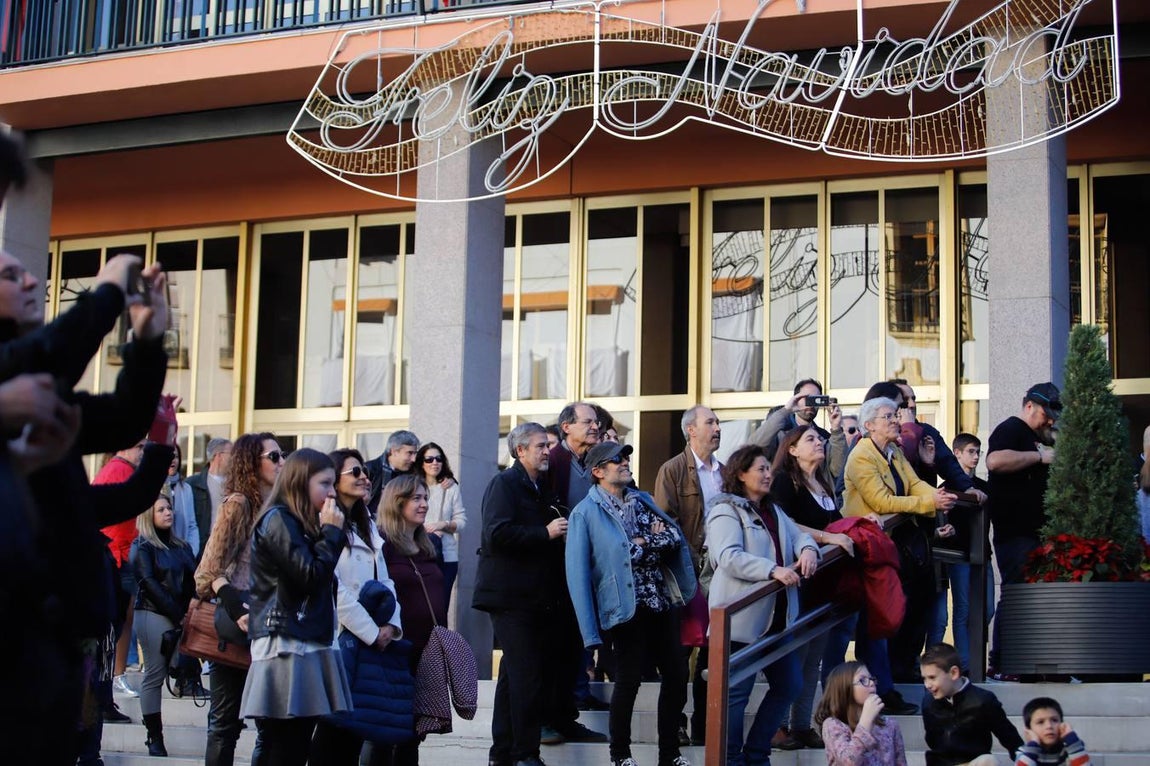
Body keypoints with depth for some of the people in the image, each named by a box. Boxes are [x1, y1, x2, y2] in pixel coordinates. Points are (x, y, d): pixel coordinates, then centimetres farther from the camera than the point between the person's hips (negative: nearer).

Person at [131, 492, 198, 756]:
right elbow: (150, 584, -7)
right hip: (153, 615, -5)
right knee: (155, 675, -5)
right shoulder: (142, 547, 3)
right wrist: (177, 615, -14)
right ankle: (154, 736, -3)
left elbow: (192, 582, 13)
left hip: (181, 616, 5)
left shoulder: (182, 546, 20)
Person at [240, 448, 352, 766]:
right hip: (285, 647, -9)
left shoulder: (299, 524, 21)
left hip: (306, 645, 9)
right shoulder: (278, 520, -7)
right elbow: (311, 577, -14)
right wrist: (332, 532, -6)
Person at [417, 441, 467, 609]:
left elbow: (461, 520, 7)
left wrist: (444, 525, -11)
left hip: (446, 556, 1)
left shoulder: (451, 488, 8)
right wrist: (424, 531, -10)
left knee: (441, 604, -2)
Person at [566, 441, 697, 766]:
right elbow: (578, 574, -12)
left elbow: (675, 537, 8)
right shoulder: (585, 514, -7)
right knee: (629, 681, 0)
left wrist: (644, 543, -11)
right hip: (628, 609, -6)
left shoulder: (643, 501, 13)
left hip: (663, 602, 6)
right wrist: (590, 629, -18)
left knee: (677, 675, 7)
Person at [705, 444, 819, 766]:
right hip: (742, 618, -9)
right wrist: (773, 570, -29)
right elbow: (728, 557, -21)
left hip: (777, 615, 9)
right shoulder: (726, 511, -9)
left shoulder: (773, 511, 20)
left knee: (789, 685, 13)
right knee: (737, 692, -3)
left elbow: (798, 535, 12)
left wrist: (808, 549, -13)